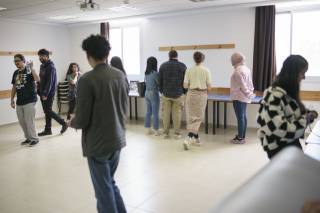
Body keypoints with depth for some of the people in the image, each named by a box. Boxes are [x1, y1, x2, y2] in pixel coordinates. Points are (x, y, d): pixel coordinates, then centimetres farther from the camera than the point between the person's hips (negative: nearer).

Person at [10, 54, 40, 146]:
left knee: (29, 121, -4)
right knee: (22, 122, 11)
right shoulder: (16, 73, 11)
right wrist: (12, 100, 14)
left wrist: (31, 68, -27)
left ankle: (34, 138, 10)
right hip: (19, 102, 7)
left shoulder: (29, 70, -7)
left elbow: (37, 79, -26)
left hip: (30, 101, -6)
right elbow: (14, 87, 16)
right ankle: (28, 138, 25)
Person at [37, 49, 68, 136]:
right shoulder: (42, 66, 14)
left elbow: (50, 82, -19)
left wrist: (46, 94, -22)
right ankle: (48, 130, 17)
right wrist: (39, 90, 12)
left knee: (48, 111, -7)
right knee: (46, 112, 11)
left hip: (49, 93, -8)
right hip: (43, 93, 8)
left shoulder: (51, 67, -14)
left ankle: (64, 123, 6)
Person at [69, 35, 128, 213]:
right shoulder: (121, 75, 2)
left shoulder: (87, 80, -18)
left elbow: (83, 119, -17)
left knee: (104, 190, 10)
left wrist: (72, 123, 5)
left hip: (98, 143, -6)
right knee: (110, 183, 24)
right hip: (118, 139, 7)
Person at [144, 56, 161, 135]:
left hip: (147, 93, 7)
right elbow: (159, 83, -11)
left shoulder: (146, 73, 5)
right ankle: (156, 130, 7)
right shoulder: (155, 73, -16)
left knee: (148, 112, 13)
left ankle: (148, 129, 19)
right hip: (154, 93, -7)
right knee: (155, 113, 0)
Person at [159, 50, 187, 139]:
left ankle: (166, 133, 11)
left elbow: (160, 81, 8)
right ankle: (177, 133, 7)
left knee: (166, 114, 6)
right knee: (177, 114, 3)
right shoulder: (182, 66, 0)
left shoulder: (163, 66, 5)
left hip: (166, 94, 2)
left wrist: (161, 91, 18)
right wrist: (184, 92, 12)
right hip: (178, 94, -1)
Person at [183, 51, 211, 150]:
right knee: (198, 117, 4)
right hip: (202, 94, -1)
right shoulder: (206, 70, -6)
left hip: (191, 94, 2)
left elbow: (185, 85, -3)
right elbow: (209, 86, -6)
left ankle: (196, 138, 21)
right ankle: (189, 139, -11)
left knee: (191, 117, 14)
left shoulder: (189, 70, -3)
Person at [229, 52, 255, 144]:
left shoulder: (237, 70, -16)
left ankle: (240, 138, 3)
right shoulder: (246, 69, 10)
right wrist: (250, 92, 12)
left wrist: (249, 93, -9)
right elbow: (249, 82, 11)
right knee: (243, 117, 12)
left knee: (240, 117, -4)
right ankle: (243, 136, 20)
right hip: (244, 97, 9)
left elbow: (242, 85, -17)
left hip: (238, 97, -9)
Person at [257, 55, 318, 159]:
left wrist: (308, 115, 0)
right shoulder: (275, 95, -25)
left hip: (292, 143, 9)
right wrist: (305, 119, -18)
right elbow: (279, 129, -28)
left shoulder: (289, 93, 4)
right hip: (280, 148, -8)